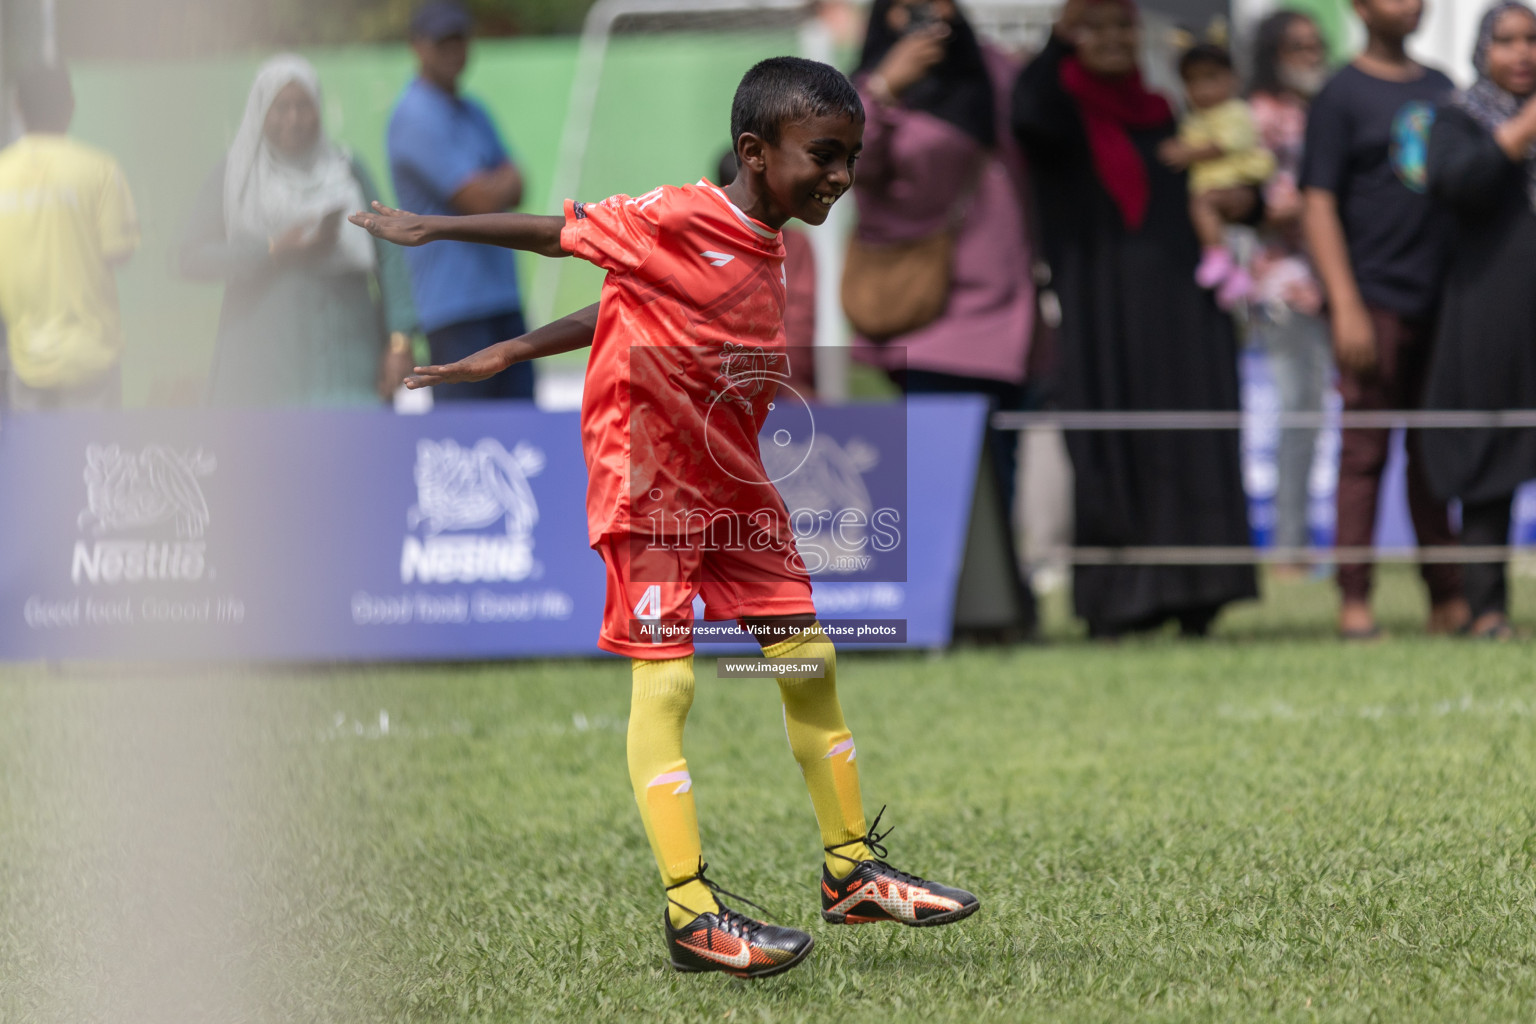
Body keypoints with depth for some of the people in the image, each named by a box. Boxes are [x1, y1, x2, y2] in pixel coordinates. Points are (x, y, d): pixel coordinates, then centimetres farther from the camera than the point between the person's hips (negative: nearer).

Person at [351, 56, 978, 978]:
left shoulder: (767, 254, 6)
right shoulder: (675, 221, -19)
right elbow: (561, 234, -7)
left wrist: (507, 356, 13)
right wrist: (433, 229, 0)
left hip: (735, 487, 8)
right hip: (649, 486, -8)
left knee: (809, 662, 10)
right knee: (666, 679, -10)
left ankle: (852, 870, 21)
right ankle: (691, 912, -12)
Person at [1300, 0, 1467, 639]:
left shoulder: (1440, 90, 15)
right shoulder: (1342, 95, -3)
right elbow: (1319, 204, -8)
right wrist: (1345, 305, -16)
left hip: (1441, 298, 6)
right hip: (1374, 296, -6)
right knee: (1364, 452, -5)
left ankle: (1447, 598, 14)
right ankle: (1354, 600, -3)